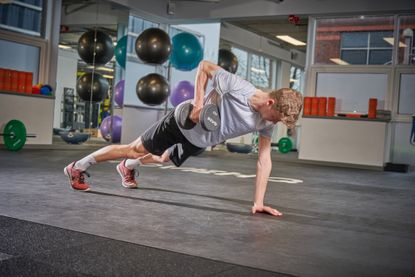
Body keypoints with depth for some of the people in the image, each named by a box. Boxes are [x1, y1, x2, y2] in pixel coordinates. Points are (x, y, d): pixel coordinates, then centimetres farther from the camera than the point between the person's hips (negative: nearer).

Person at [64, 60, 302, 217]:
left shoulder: (267, 121, -17)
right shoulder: (237, 86, -34)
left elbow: (264, 160, -14)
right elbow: (204, 66, -20)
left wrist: (259, 202, -20)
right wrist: (198, 102, -29)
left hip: (199, 141, 6)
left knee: (163, 159, 28)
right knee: (136, 149, 5)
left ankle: (128, 167, 60)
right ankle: (78, 167, 24)